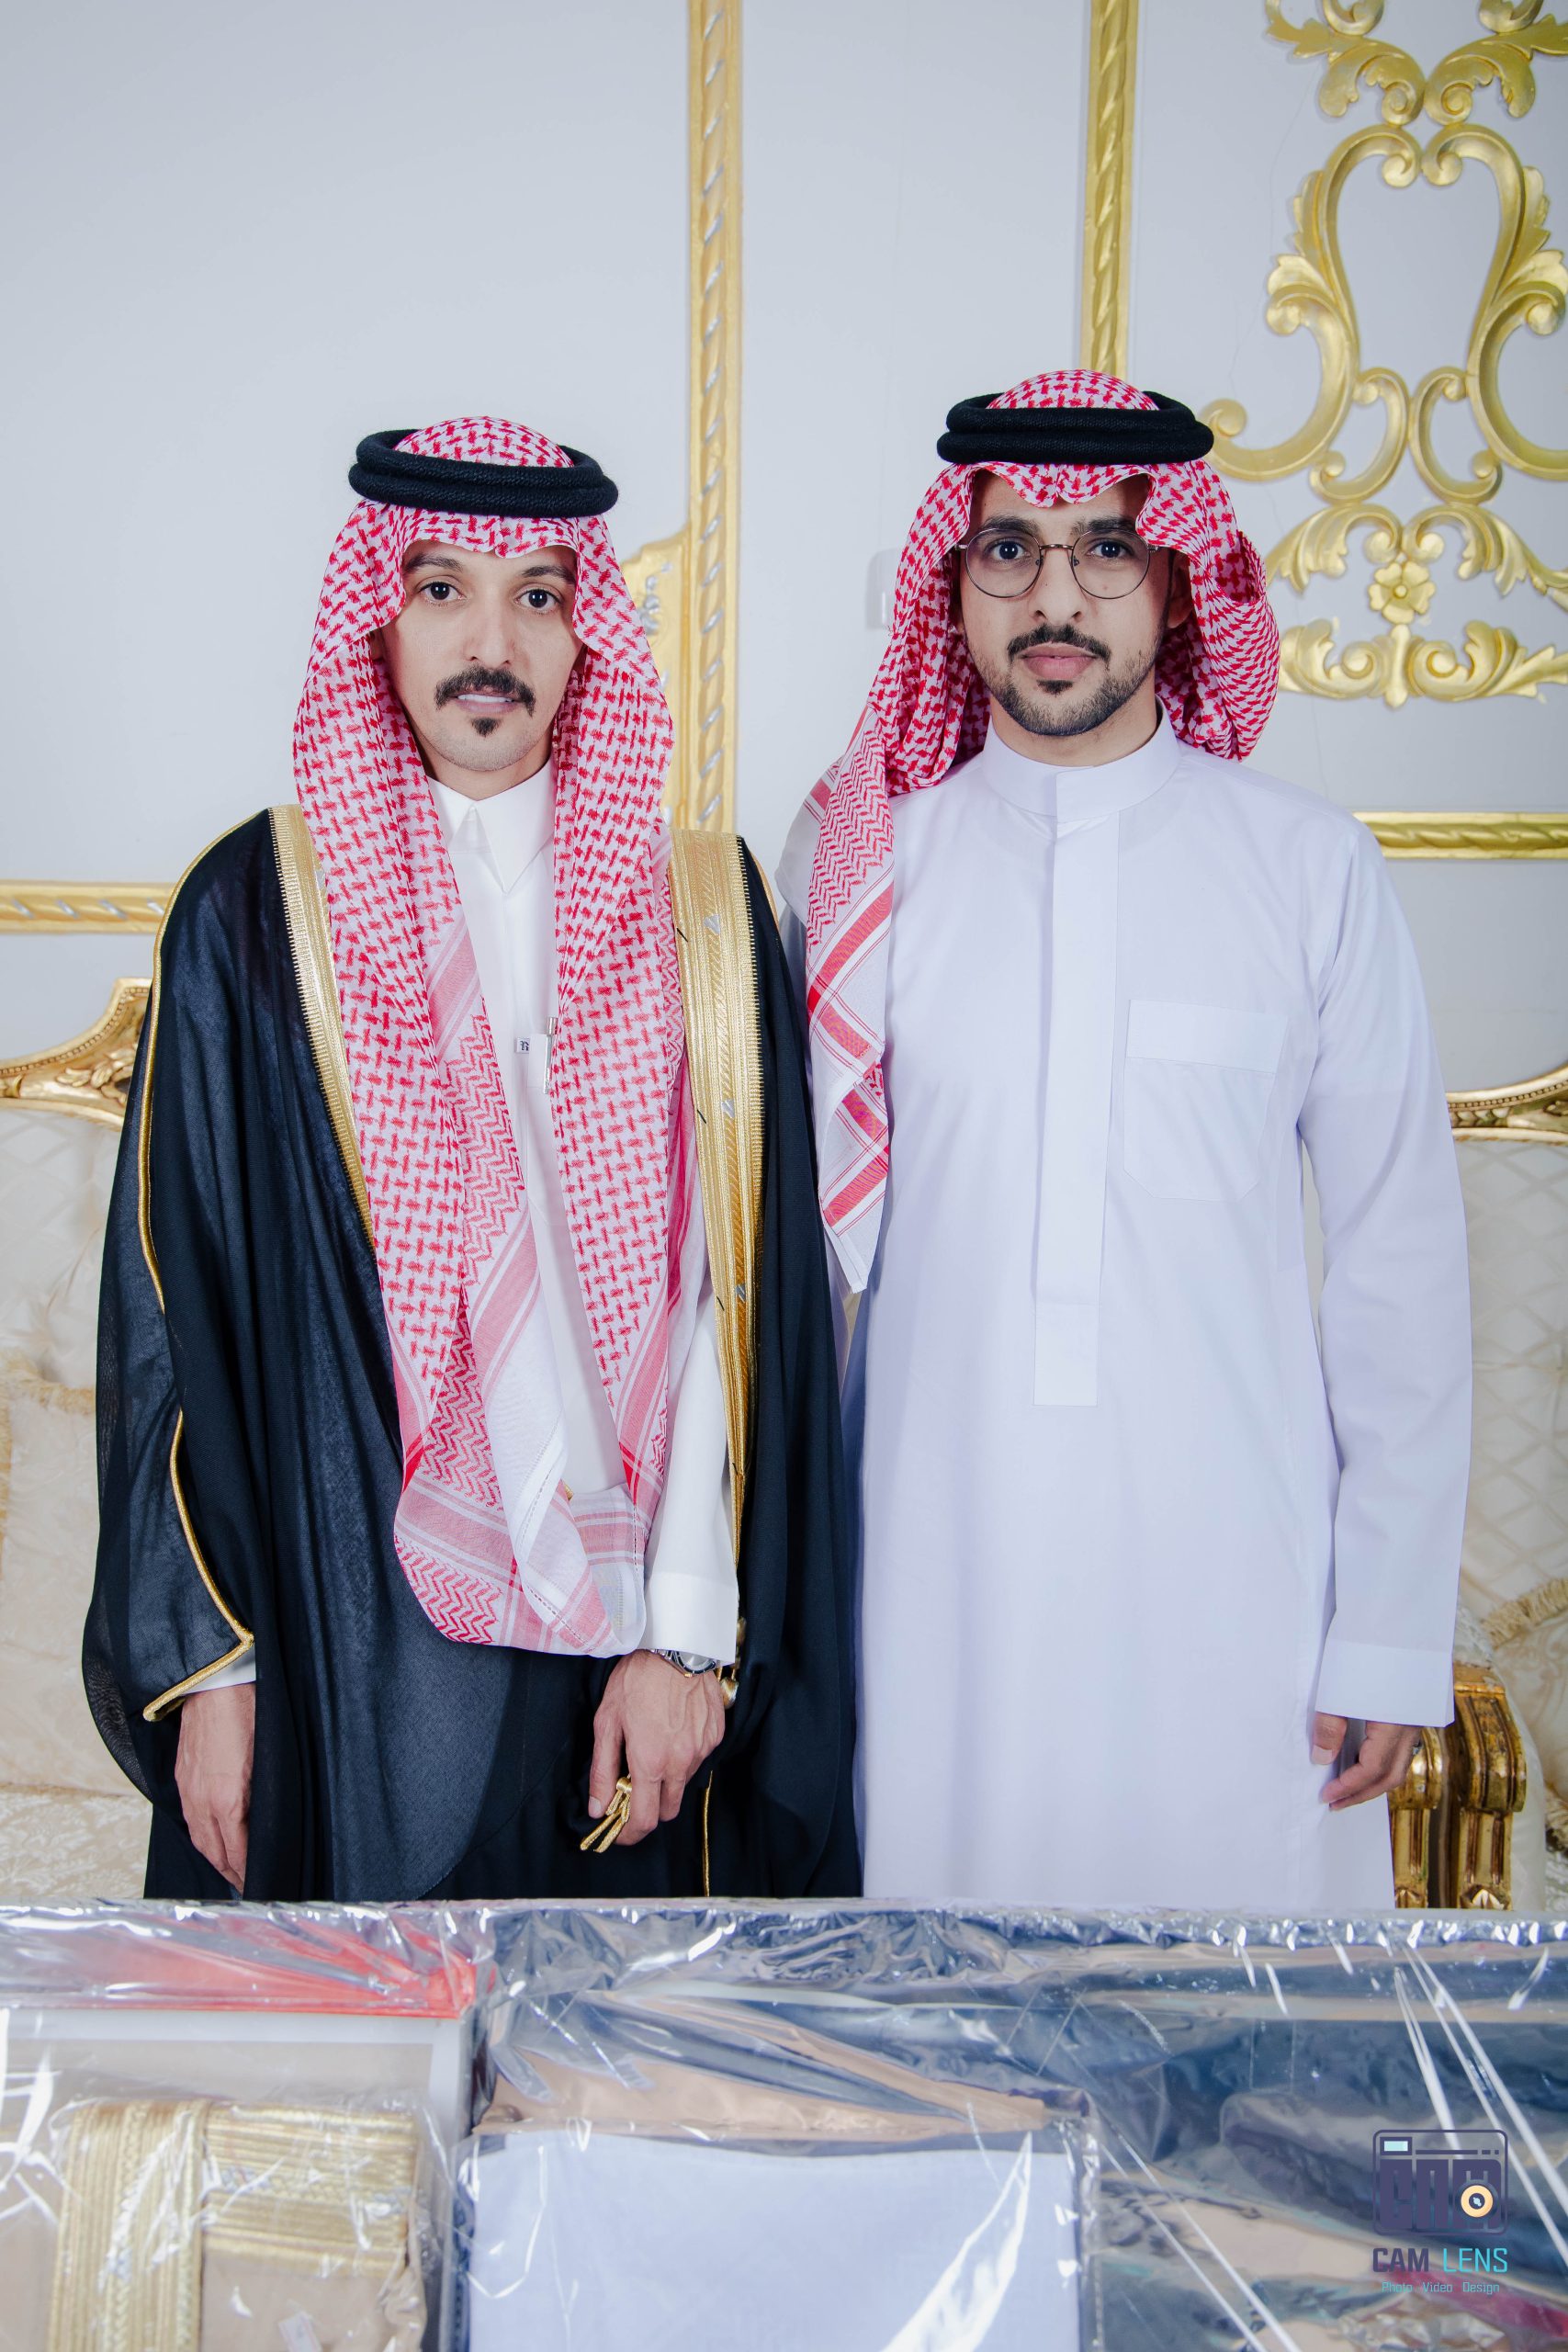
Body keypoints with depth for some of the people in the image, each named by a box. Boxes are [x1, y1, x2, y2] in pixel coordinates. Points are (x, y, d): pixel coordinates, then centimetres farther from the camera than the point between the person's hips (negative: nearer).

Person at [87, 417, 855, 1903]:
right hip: (347, 1642, -1)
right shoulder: (256, 910, -1)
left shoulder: (698, 909, 1)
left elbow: (742, 1297, -3)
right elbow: (174, 1304, -1)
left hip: (630, 1638, 1)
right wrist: (211, 1664, -4)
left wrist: (691, 1631, -8)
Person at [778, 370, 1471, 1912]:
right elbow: (810, 1239, 7)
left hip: (1233, 1587, 0)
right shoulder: (856, 856, 2)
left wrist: (1392, 1634, 2)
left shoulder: (1309, 868, 0)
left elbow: (1399, 1261, 3)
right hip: (939, 1579, 1)